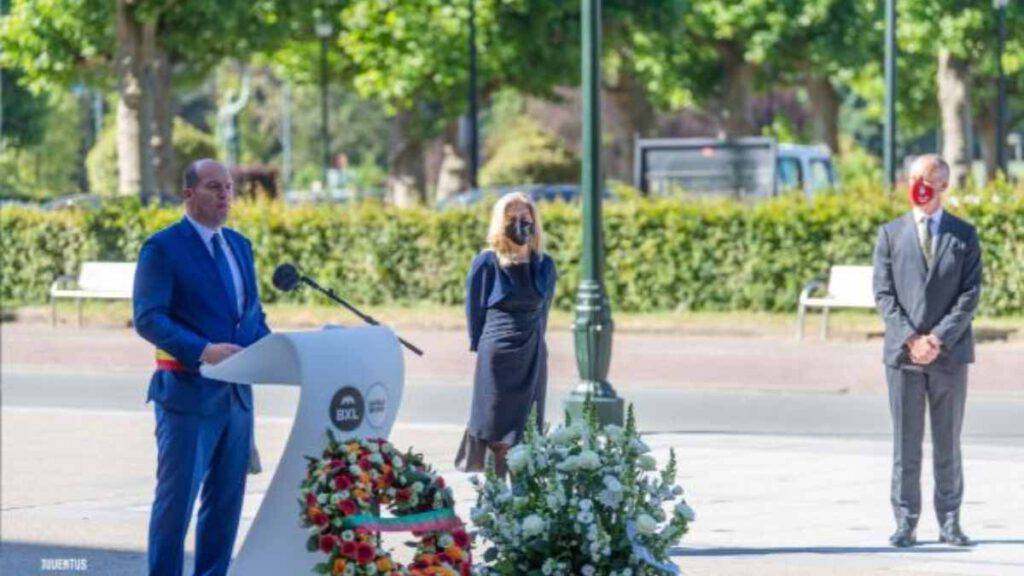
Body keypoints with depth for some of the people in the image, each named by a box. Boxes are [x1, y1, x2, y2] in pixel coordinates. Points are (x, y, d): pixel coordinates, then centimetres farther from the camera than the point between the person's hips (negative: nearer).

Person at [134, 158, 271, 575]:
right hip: (188, 391, -7)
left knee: (226, 501, 10)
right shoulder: (163, 248, -8)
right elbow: (148, 319, -15)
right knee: (177, 498, -4)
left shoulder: (239, 245, 15)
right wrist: (202, 350, -26)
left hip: (236, 393, 7)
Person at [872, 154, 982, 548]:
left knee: (948, 444, 5)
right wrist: (910, 338, -11)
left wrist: (939, 339, -13)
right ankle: (906, 523, 5)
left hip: (950, 354, 0)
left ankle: (949, 522, 10)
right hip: (903, 354, 0)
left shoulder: (964, 236, 5)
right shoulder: (891, 234, 7)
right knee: (905, 444, 1)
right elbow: (884, 293, 1)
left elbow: (971, 294, -2)